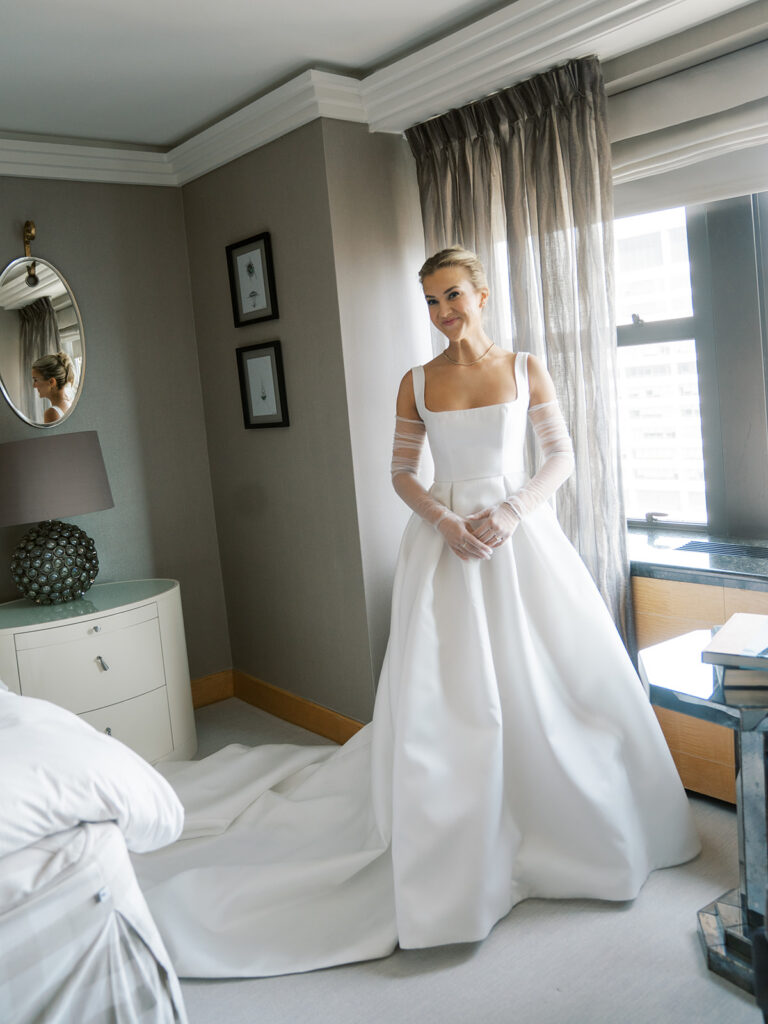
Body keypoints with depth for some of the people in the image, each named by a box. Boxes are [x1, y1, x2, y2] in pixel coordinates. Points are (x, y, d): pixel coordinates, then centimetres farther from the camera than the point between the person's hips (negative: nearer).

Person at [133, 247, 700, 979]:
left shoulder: (525, 369, 3)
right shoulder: (416, 383, 4)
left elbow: (561, 458, 2)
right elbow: (401, 473, 5)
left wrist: (511, 512, -13)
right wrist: (445, 521, -12)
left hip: (519, 534, 0)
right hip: (444, 540, 0)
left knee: (544, 678, 4)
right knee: (440, 691, -1)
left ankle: (565, 827, 27)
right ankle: (453, 855, 14)